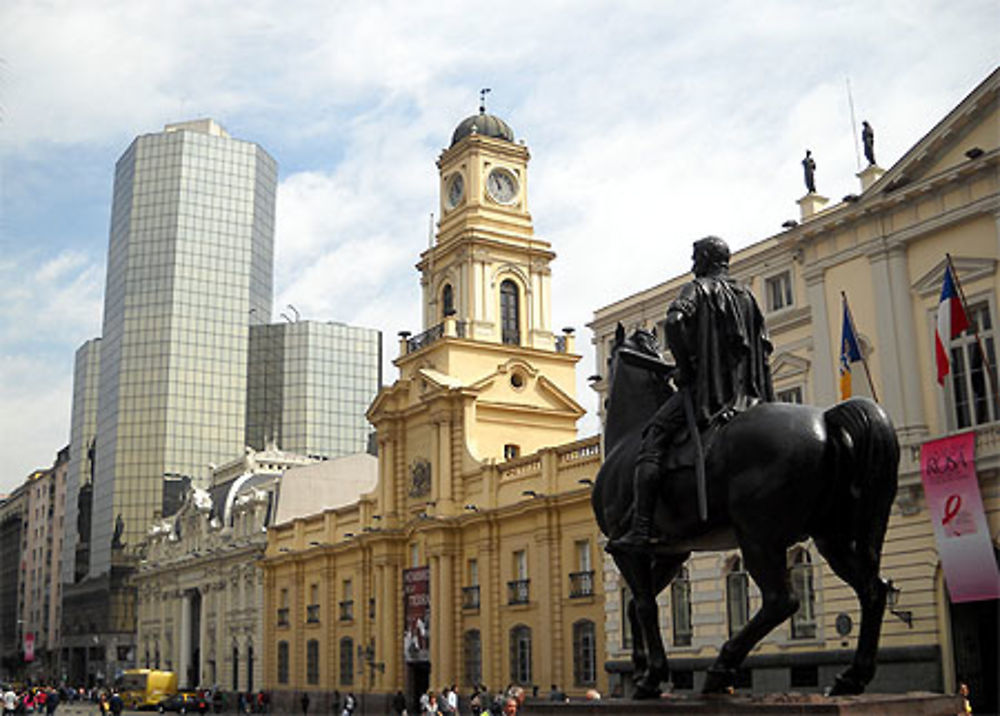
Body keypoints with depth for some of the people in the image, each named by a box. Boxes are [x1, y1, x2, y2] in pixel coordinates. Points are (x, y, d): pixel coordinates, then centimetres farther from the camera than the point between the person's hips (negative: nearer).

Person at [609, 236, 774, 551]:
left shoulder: (698, 289, -1)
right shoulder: (747, 296, 20)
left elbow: (675, 321, -19)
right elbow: (764, 345, 20)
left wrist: (685, 366, -10)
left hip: (705, 386, -7)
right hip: (746, 392, 8)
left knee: (652, 438, -11)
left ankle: (640, 530, -21)